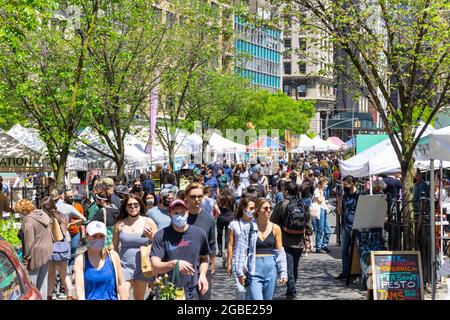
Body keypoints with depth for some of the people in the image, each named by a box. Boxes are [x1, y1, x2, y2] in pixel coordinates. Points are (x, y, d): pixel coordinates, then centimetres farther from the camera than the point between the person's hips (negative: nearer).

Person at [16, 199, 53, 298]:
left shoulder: (28, 221, -21)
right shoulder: (43, 214, 5)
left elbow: (29, 243, -22)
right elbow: (50, 234, 13)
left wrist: (25, 260, -16)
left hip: (36, 254, -9)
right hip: (47, 252, 9)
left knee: (31, 284, 2)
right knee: (43, 281, 19)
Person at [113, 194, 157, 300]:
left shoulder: (149, 222, 1)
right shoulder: (119, 224, 3)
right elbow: (114, 247, 13)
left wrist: (151, 237, -14)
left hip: (142, 266, 0)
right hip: (124, 266, 0)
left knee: (139, 298, 11)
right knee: (122, 297, -11)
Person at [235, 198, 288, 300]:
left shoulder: (275, 228, 5)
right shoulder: (249, 228, -2)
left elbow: (280, 252, 8)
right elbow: (241, 250, -2)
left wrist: (283, 272, 3)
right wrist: (240, 272, -7)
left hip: (271, 268, 3)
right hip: (254, 269, -3)